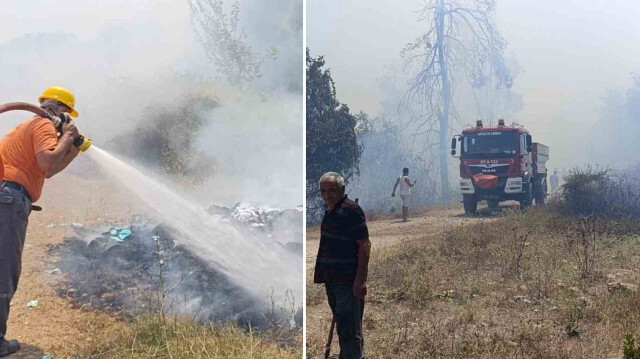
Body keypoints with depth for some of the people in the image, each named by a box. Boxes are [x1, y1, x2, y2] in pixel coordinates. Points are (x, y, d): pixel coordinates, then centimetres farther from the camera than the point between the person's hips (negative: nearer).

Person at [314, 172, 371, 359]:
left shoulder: (351, 210, -13)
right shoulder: (329, 212, 15)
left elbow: (364, 245, -18)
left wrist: (360, 280, -23)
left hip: (348, 281, -9)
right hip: (332, 280, 9)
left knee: (349, 330, -9)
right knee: (342, 327, 19)